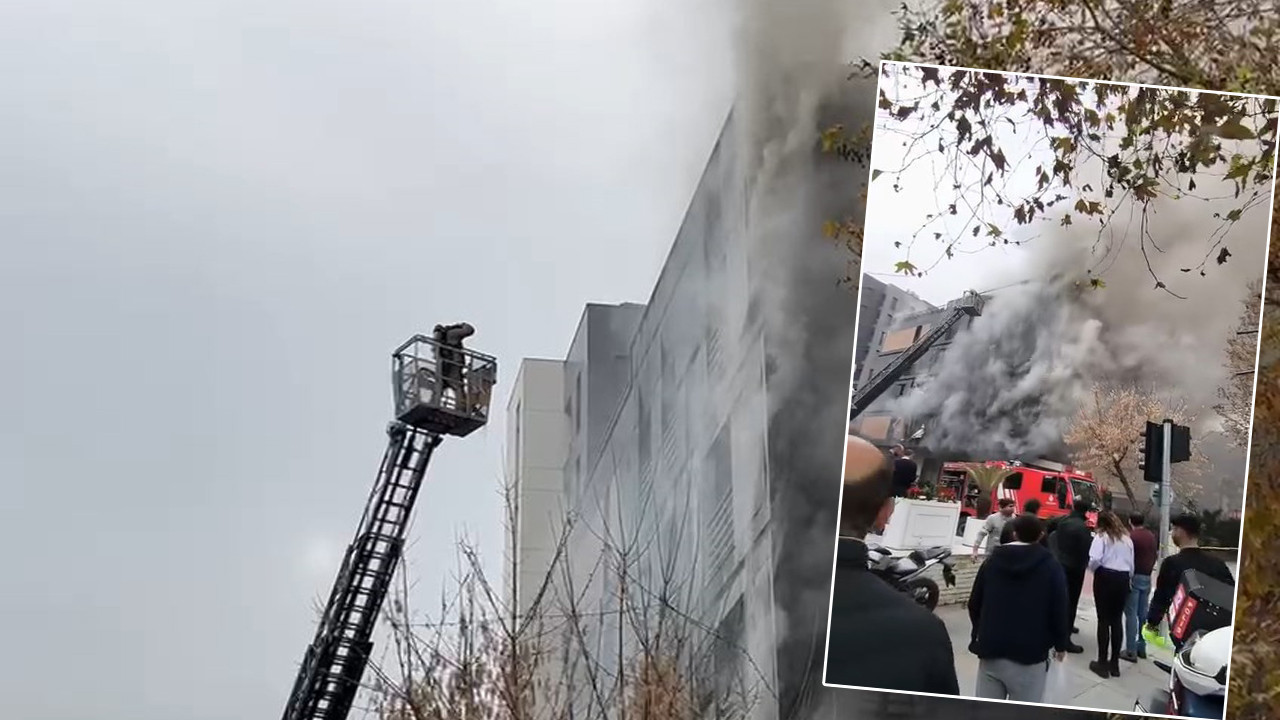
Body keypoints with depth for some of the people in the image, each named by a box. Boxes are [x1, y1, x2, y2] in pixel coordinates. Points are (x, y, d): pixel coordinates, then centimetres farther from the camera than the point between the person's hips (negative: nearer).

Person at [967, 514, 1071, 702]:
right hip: (1030, 653, -4)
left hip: (991, 648, 4)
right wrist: (1061, 644, 9)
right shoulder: (1050, 566, -2)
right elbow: (1059, 610, -5)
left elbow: (974, 603, 15)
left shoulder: (993, 561, 10)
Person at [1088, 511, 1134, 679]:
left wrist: (1093, 569, 3)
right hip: (1123, 578, 5)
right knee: (1117, 620, 10)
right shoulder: (1126, 538, 12)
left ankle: (1103, 663, 0)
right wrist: (1126, 577, 17)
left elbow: (1095, 559, -17)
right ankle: (1114, 663, 11)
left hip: (1105, 577, -5)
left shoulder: (1102, 536, -4)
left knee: (1104, 620, -1)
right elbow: (1131, 564, 7)